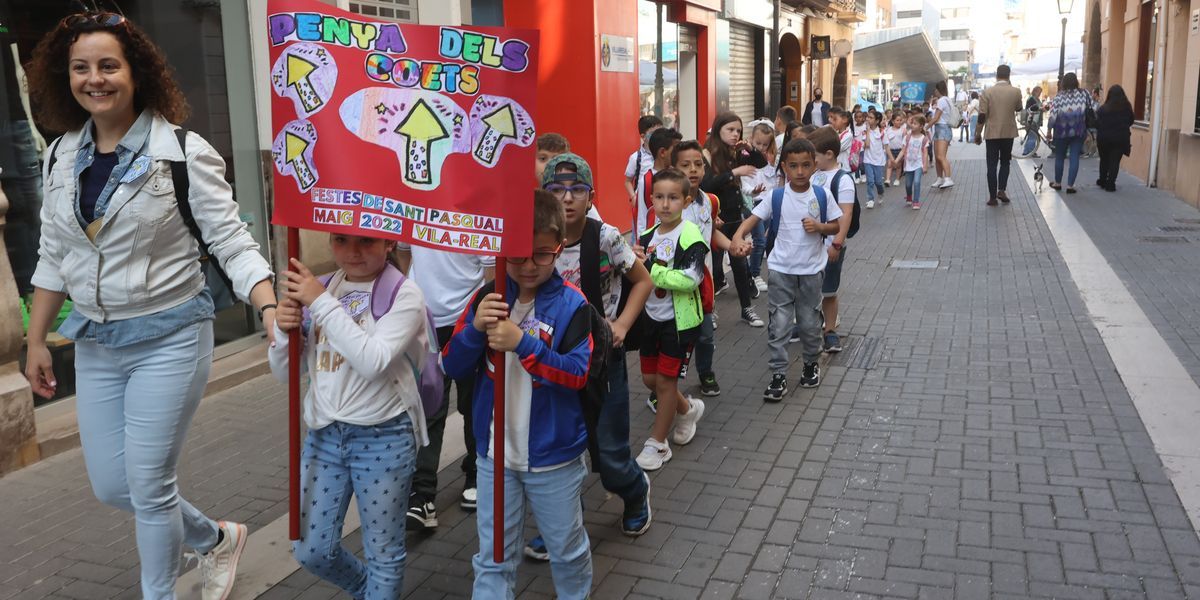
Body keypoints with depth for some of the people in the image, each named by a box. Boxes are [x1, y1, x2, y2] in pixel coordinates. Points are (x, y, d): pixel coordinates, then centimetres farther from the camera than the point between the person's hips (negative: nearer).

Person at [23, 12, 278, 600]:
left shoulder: (182, 151, -12)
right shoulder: (63, 156, 5)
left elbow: (231, 240, -15)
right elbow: (53, 255, 13)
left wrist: (271, 310, -29)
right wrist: (36, 340, 14)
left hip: (169, 337, -6)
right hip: (96, 342, 7)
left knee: (148, 487, 0)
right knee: (109, 486, 13)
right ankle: (216, 539, 37)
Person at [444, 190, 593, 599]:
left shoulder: (572, 304, -13)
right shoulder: (488, 297, -4)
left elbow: (578, 374, -19)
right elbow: (453, 367, -4)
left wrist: (523, 343, -30)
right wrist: (474, 329, -24)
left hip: (554, 455, -2)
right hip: (494, 454, 2)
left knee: (566, 549, 19)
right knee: (493, 558, 12)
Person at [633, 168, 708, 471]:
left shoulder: (690, 236, -17)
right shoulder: (649, 236, 6)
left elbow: (690, 279, -27)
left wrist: (650, 268, -27)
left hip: (680, 321, -7)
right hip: (652, 318, 7)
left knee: (666, 380, 0)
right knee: (649, 378, 15)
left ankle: (657, 443, 16)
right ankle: (687, 409, 42)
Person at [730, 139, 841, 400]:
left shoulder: (821, 196, -3)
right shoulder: (776, 197, -6)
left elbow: (835, 226, 6)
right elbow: (752, 219, -11)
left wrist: (819, 226, -16)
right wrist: (738, 237, -31)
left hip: (811, 270, 1)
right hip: (781, 270, -1)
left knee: (810, 322, 14)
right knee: (779, 325, 0)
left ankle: (811, 363, 37)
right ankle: (778, 375, 8)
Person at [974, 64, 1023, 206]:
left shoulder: (987, 92, -7)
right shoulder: (1016, 91, -3)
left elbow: (981, 116, -10)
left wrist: (978, 134, 0)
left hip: (992, 133, -1)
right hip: (1008, 132, 1)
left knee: (992, 165, 3)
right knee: (1005, 162, 16)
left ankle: (993, 197, 2)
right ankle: (1001, 190, 1)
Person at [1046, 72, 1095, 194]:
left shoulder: (1059, 96, -7)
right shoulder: (1084, 94, -2)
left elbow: (1053, 115, -10)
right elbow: (1093, 111, 0)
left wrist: (1049, 130, -1)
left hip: (1062, 131, -1)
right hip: (1079, 131, 1)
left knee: (1060, 157, 13)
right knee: (1074, 158, 4)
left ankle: (1057, 183, 25)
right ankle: (1070, 185, 2)